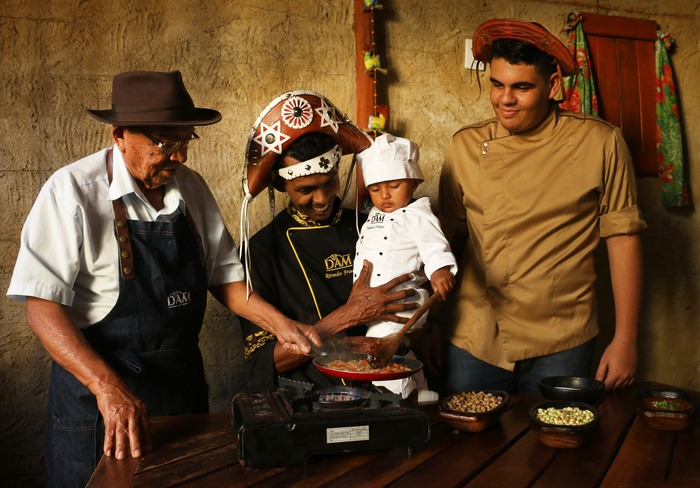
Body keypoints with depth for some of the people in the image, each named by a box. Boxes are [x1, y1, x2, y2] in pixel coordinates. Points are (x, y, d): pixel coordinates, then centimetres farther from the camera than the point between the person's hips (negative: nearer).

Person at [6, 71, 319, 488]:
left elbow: (224, 273, 9)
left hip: (184, 382, 5)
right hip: (99, 391, -5)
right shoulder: (73, 191, -15)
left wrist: (279, 323, -6)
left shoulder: (192, 188, 2)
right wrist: (107, 386, -29)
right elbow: (43, 306, -19)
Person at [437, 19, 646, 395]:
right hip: (473, 343, 2)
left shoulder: (600, 143, -4)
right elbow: (448, 236, 8)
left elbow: (623, 237, 0)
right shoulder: (465, 146, 2)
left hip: (560, 347, -1)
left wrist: (625, 339, -1)